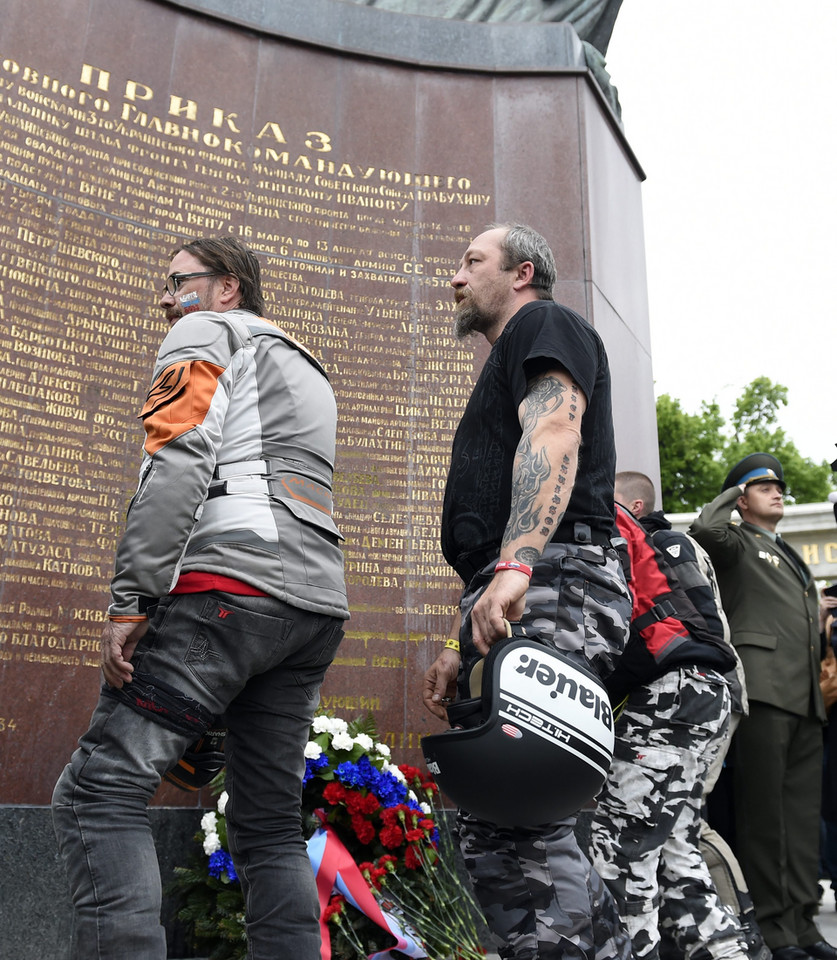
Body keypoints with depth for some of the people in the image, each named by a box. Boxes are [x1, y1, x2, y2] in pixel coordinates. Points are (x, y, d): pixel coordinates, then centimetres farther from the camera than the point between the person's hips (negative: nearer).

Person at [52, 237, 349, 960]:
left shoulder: (205, 333, 8)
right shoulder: (307, 372, 33)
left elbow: (178, 462, -10)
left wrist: (129, 601, -14)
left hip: (230, 587, -8)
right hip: (318, 608, 9)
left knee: (100, 790, -8)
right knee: (270, 824, 11)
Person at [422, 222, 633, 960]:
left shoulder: (546, 325, 7)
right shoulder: (506, 370, 34)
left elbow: (554, 436, -15)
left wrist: (514, 565, -30)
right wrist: (463, 648, 24)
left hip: (552, 586, -10)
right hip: (507, 604, 10)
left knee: (517, 818, -18)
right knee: (486, 825, 7)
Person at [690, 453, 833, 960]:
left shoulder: (791, 555, 28)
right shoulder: (738, 543, 4)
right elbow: (705, 529, -20)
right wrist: (729, 494, -1)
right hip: (763, 690, -8)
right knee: (764, 811, -4)